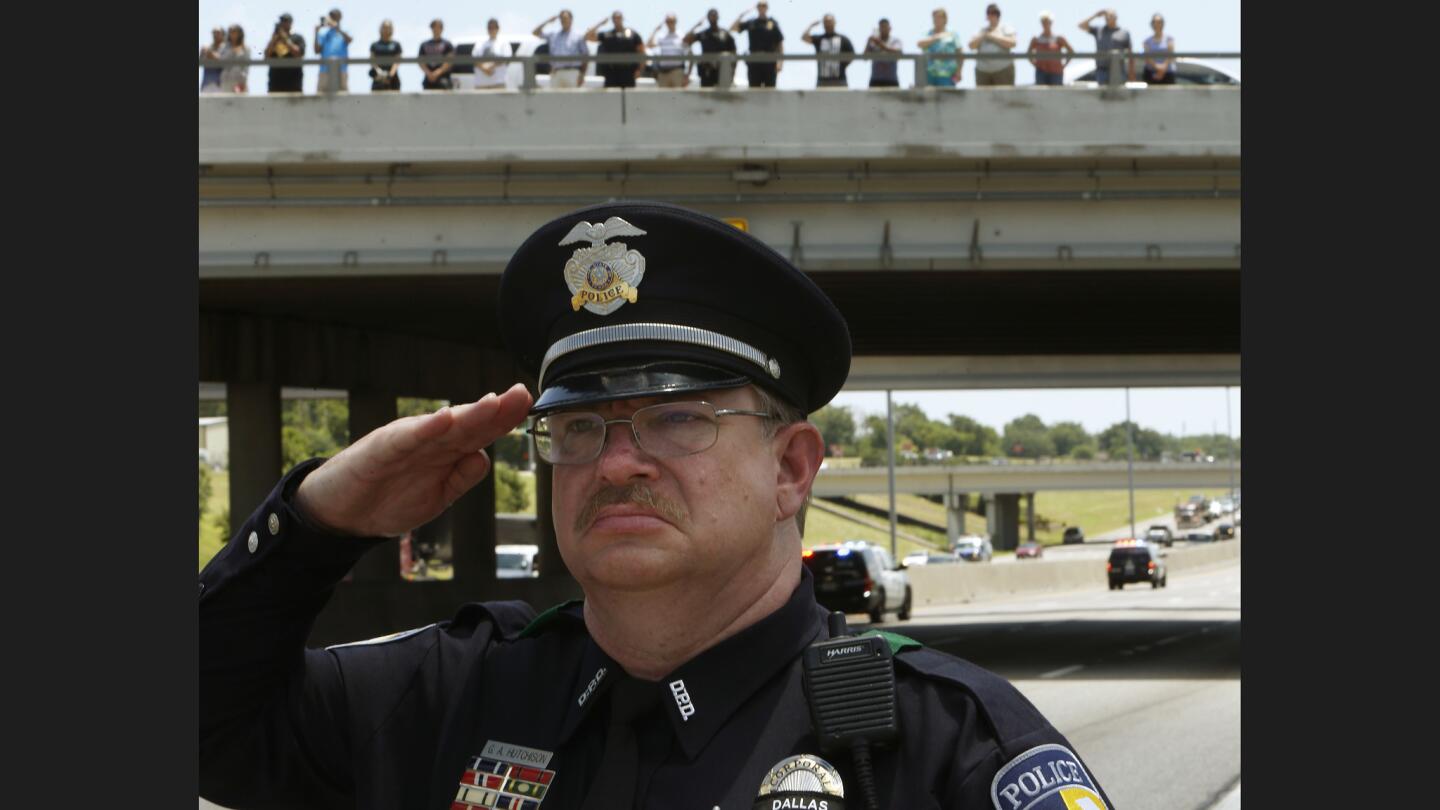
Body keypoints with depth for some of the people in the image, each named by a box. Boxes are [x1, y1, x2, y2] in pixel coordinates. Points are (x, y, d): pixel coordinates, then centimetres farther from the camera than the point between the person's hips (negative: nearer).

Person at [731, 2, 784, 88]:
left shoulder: (773, 23, 5)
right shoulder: (750, 23, 10)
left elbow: (779, 43, 4)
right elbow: (733, 28, 6)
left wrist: (780, 61, -3)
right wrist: (741, 16, -4)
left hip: (770, 61, -1)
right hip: (754, 61, 1)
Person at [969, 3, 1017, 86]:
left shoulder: (1006, 29, 8)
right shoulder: (980, 31, 18)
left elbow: (1012, 43, -9)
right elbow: (971, 46, 7)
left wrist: (993, 36, -7)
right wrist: (983, 35, -5)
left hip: (1003, 70, -3)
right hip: (982, 71, 3)